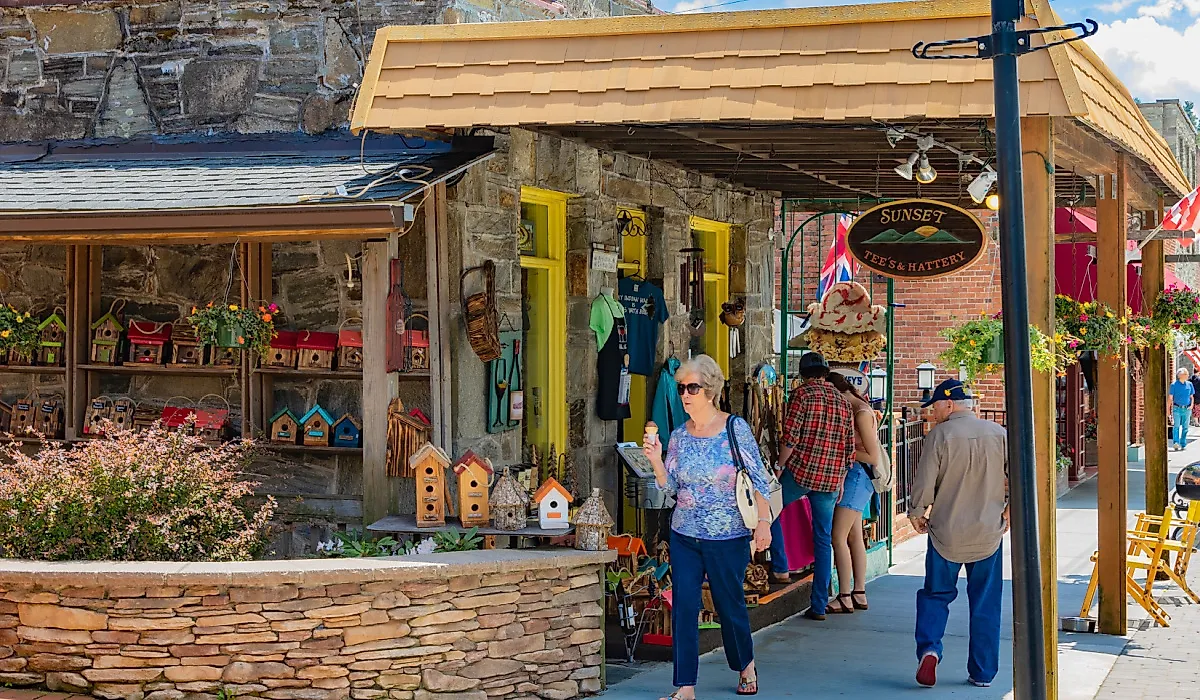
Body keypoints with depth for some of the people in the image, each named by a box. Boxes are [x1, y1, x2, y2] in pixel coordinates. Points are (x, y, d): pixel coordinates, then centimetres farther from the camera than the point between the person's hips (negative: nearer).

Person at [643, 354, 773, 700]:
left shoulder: (736, 429, -7)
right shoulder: (679, 436, 4)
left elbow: (758, 479, -7)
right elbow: (670, 486, 7)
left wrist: (763, 521, -14)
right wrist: (656, 460, -10)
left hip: (728, 537, -4)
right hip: (684, 535, 4)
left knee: (730, 604, 8)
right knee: (683, 606, -3)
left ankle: (746, 665, 35)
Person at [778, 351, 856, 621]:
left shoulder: (802, 395, -5)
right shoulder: (843, 402, 12)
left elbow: (790, 438, -11)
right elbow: (849, 447, 13)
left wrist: (779, 468, -1)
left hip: (800, 472, -5)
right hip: (831, 478, 5)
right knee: (824, 540, 8)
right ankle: (819, 605, 9)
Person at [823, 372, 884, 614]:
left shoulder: (862, 413, -17)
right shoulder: (855, 409, 11)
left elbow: (873, 457, -19)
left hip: (858, 475, -10)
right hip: (854, 475, 10)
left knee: (838, 537, -9)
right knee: (854, 537, 13)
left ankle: (844, 598, -6)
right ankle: (859, 594, 18)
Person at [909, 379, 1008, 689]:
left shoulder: (939, 435, -10)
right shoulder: (998, 434, -1)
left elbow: (924, 482, -9)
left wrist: (917, 513, 8)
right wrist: (1009, 510, 15)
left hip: (946, 532, -2)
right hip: (988, 534, 2)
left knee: (936, 594, 12)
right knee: (985, 604, 10)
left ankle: (929, 649, -9)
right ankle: (983, 672, 13)